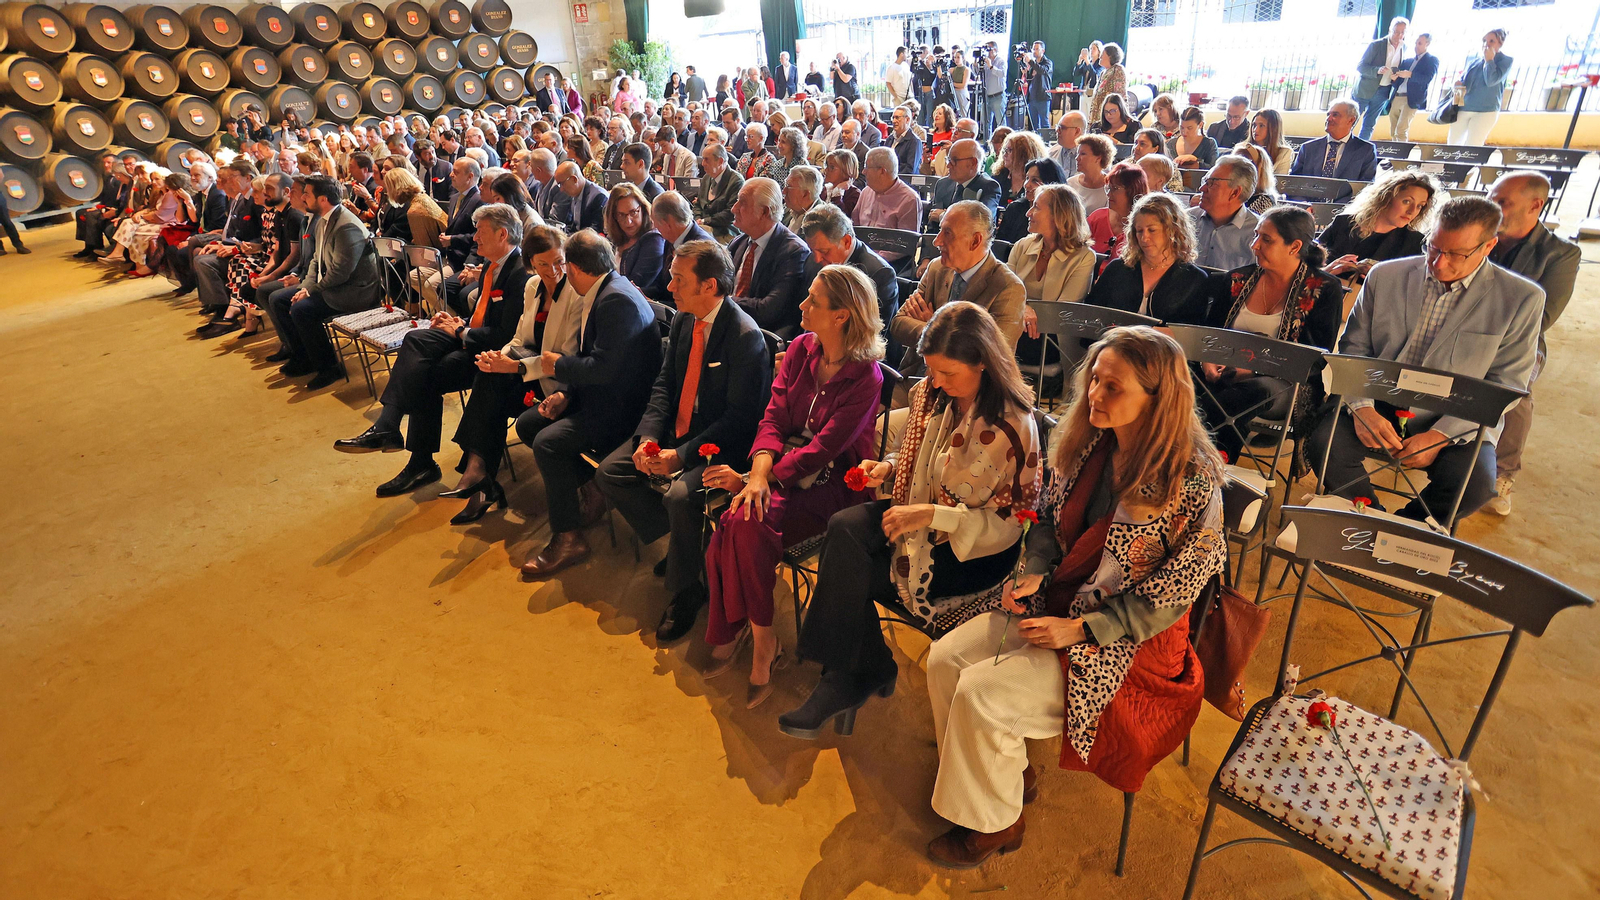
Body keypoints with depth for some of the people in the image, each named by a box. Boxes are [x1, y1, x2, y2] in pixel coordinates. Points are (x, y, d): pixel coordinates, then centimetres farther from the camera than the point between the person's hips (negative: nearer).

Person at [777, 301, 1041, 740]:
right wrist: (887, 466, -7)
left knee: (845, 573, -19)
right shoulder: (931, 393, 0)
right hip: (920, 513, 7)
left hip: (974, 550, -6)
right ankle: (867, 673, -10)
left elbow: (1011, 520, -17)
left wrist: (932, 515, -25)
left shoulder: (1013, 427, -19)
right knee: (844, 528, -24)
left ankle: (849, 679, 8)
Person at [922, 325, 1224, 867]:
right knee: (945, 658, -4)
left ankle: (996, 823, 11)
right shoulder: (1090, 442, -3)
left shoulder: (1191, 482, -23)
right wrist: (1034, 574, -7)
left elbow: (1173, 595, -18)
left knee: (982, 692, -17)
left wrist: (1080, 629, -19)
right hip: (1057, 602, 7)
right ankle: (1010, 774, 19)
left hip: (1129, 641, -7)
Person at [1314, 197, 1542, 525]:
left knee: (1476, 483, -30)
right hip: (1379, 407, 1)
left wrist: (1440, 435, -17)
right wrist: (1362, 408, -15)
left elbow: (1505, 384, -3)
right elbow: (1354, 347, 3)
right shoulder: (1385, 275, 3)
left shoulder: (1522, 299, -2)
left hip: (1456, 422, -1)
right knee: (1326, 439, -30)